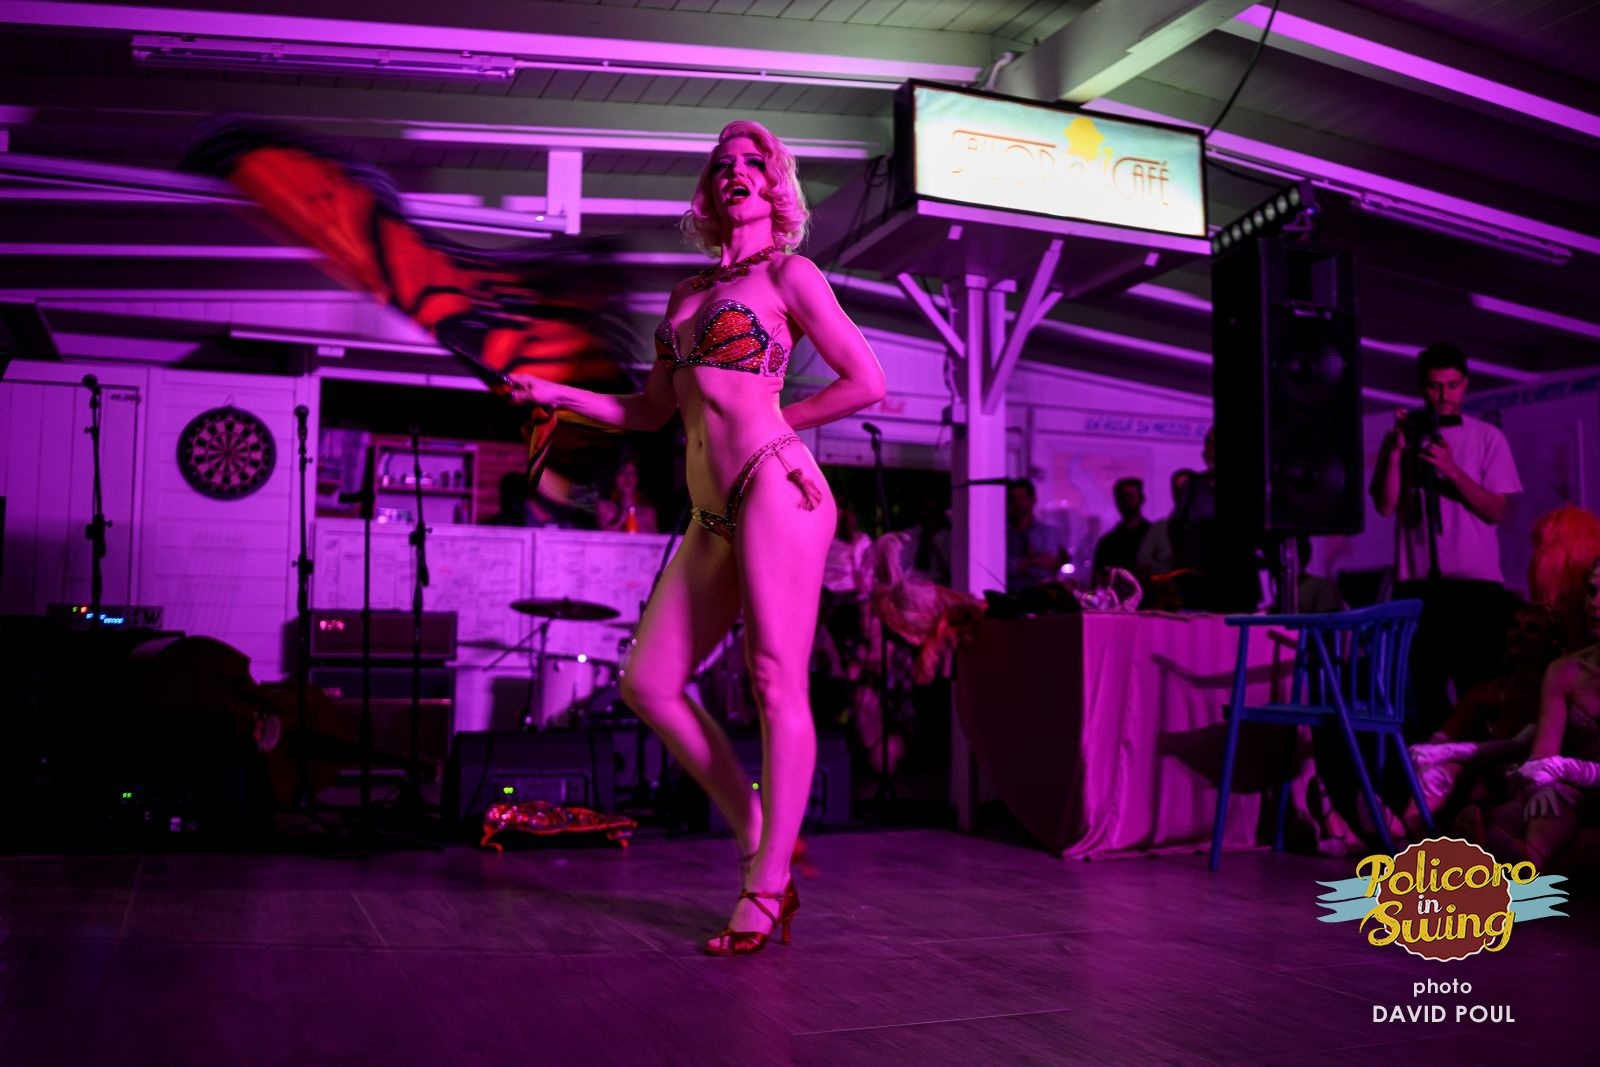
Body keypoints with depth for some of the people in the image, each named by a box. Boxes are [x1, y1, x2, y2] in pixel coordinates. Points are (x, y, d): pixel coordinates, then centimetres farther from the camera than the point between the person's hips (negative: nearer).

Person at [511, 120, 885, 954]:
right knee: (649, 682, 2)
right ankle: (761, 844, 12)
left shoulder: (788, 275, 5)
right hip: (714, 516, 8)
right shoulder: (689, 293, 23)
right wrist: (559, 396, 15)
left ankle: (765, 890, 0)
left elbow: (867, 384, 0)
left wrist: (771, 422, 2)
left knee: (776, 683, -7)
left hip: (773, 490, -7)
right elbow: (652, 411, 24)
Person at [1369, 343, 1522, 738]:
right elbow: (1385, 505, -3)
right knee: (1423, 691, 4)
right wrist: (1396, 449, -12)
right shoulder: (1402, 436, 7)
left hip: (1476, 583, -1)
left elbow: (1495, 511, -3)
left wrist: (1452, 470, -15)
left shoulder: (1488, 438, 5)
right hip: (1416, 584, 1)